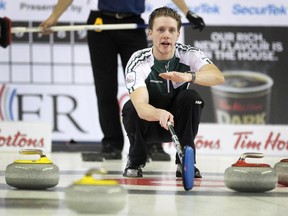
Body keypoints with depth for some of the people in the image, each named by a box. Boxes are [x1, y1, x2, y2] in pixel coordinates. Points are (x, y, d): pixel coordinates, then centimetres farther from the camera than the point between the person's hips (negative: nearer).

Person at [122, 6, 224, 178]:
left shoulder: (189, 54, -18)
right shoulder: (137, 62, -25)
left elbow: (218, 77, -36)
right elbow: (141, 107, -41)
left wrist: (189, 77, -55)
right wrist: (160, 114, -64)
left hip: (178, 124, 1)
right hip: (148, 124, -1)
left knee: (190, 97, -26)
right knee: (131, 108, -31)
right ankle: (136, 161, -4)